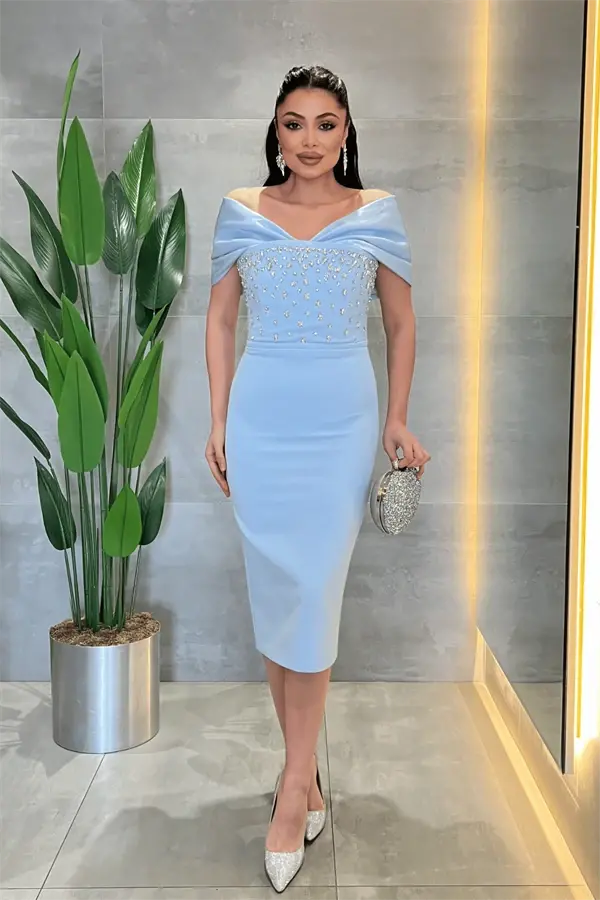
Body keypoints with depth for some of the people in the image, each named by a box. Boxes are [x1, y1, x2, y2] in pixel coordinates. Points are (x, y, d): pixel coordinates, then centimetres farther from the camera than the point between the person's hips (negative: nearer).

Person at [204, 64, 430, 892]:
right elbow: (220, 319, 10)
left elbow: (402, 324, 10)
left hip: (341, 424, -2)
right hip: (260, 421, 2)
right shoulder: (241, 211, 6)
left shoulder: (377, 213, 4)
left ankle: (293, 788, 8)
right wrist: (219, 422, 5)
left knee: (313, 596, -4)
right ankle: (306, 774, 22)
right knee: (273, 594, 6)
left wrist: (398, 420, 2)